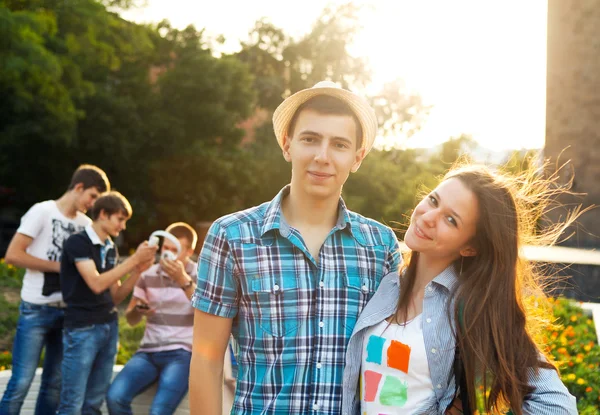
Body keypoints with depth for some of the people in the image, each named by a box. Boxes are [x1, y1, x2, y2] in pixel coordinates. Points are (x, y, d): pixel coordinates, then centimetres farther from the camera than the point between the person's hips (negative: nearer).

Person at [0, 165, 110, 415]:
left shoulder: (86, 224, 9)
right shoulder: (42, 211, -7)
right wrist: (59, 266, -13)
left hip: (68, 311, 6)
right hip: (36, 309, -6)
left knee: (54, 383, 10)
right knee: (21, 382, -6)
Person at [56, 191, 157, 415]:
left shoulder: (111, 249, 12)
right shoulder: (77, 242, -9)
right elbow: (96, 284, -19)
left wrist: (138, 270, -2)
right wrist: (134, 259, -17)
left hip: (109, 327, 7)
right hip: (82, 329, -7)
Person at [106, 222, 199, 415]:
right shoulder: (148, 274, 10)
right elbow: (131, 319, 16)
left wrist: (183, 280, -26)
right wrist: (138, 310, -9)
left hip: (182, 354, -4)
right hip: (149, 352, 4)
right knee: (115, 397, -23)